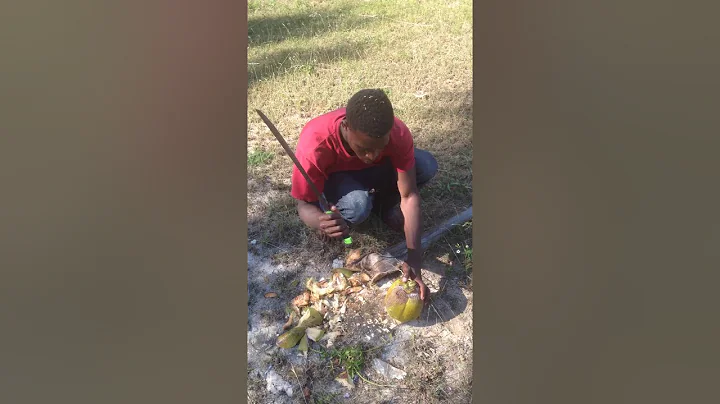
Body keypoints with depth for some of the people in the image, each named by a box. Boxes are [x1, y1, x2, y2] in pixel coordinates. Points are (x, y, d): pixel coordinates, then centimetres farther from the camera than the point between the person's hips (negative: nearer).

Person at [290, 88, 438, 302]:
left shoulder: (397, 133, -31)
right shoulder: (315, 144, -38)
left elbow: (410, 195, -28)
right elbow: (304, 205, -27)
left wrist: (414, 258, -35)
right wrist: (322, 222, -52)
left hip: (374, 172, 3)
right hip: (335, 178, -2)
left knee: (427, 165, -26)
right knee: (356, 206, -38)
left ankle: (383, 203, 1)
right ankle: (334, 221, -2)